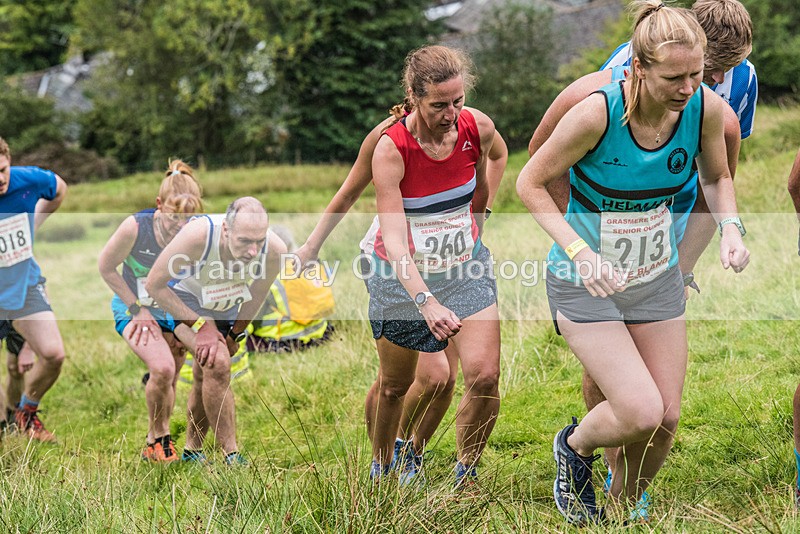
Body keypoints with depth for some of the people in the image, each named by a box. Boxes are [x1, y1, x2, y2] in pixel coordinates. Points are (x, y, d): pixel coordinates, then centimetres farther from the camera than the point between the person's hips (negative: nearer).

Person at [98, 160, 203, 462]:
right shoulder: (135, 227, -27)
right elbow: (106, 267, -12)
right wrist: (137, 308, -11)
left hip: (174, 312, 3)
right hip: (134, 308, -3)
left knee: (168, 384, 9)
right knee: (162, 369, -25)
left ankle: (154, 443, 34)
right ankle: (159, 437, -1)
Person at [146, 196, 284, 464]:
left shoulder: (275, 251, -30)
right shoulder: (197, 236, -41)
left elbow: (258, 293, -5)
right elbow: (154, 285, -27)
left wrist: (236, 334, 3)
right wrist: (201, 325, -28)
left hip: (225, 309, 4)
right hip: (182, 300, -4)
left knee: (206, 379, 15)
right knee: (217, 362, -25)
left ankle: (192, 451, 39)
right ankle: (232, 457, -16)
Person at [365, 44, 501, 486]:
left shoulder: (478, 128, -14)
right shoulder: (390, 149, -25)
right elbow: (393, 240, -31)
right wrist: (426, 302, -44)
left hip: (466, 268, 2)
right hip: (404, 275, -2)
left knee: (484, 375, -14)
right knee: (394, 385, 14)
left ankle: (466, 476, 7)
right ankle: (380, 469, 41)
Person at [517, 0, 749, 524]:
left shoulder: (706, 107, -15)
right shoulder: (597, 112, -28)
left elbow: (717, 177, 6)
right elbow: (531, 182, -15)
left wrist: (731, 228, -14)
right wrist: (579, 251, -27)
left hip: (659, 278, 5)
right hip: (586, 282, -5)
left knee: (667, 418, 5)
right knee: (641, 413, -16)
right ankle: (574, 446, 19)